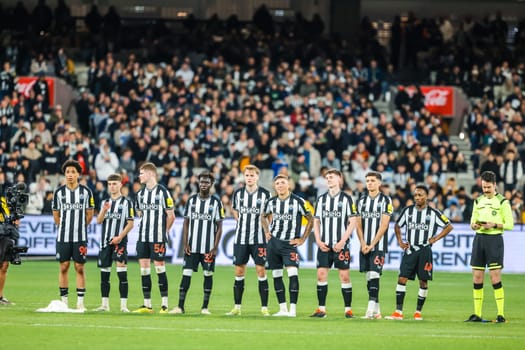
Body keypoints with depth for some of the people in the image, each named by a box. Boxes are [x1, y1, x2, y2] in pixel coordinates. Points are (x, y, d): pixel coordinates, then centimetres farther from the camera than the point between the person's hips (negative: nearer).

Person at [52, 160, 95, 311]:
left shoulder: (86, 191, 0)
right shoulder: (59, 192, 2)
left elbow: (89, 214, 8)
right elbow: (56, 214, 12)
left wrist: (80, 227, 8)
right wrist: (64, 227, 11)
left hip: (80, 237, -1)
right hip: (63, 237, 1)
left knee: (80, 268, 0)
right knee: (64, 267, 2)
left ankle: (80, 302, 4)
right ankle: (63, 302, 9)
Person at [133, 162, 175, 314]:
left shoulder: (162, 192, -7)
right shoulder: (140, 193, 12)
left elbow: (171, 216, -3)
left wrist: (163, 231, 4)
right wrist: (145, 228, 14)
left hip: (158, 238, -6)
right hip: (143, 237, 6)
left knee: (159, 267, -5)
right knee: (144, 268, 3)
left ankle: (164, 304, 1)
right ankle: (147, 305, 8)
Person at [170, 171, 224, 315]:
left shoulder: (216, 202, 1)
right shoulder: (191, 200, 7)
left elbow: (219, 227, 1)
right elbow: (186, 223, 8)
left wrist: (215, 247, -7)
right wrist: (185, 244, -1)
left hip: (208, 248, -1)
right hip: (192, 247, 1)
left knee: (208, 274, 2)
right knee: (186, 274, -3)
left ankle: (205, 307, 9)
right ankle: (180, 306, -3)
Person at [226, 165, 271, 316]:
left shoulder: (265, 194, -2)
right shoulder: (238, 193, 6)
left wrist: (264, 226, -2)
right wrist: (241, 222, 10)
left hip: (259, 239, -3)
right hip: (241, 238, 3)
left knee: (261, 271, -5)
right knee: (239, 271, 4)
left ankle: (264, 308, -1)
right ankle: (237, 307, 10)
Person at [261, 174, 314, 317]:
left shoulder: (298, 201, -6)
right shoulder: (271, 202, 7)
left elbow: (310, 220, 0)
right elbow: (264, 217, 27)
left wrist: (302, 239, -3)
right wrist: (267, 232, 12)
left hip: (289, 243, -5)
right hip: (273, 241, 5)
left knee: (293, 273, -17)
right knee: (276, 276, 6)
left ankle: (293, 309, -16)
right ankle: (283, 309, 12)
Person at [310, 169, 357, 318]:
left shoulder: (346, 198, 0)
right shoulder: (321, 199, 12)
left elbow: (353, 222, -3)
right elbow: (316, 221, 15)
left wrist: (342, 241, -11)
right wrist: (318, 241, 1)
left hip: (341, 245, -4)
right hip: (324, 245, 4)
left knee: (344, 276, -4)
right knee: (321, 275, -2)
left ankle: (348, 309, 2)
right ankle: (321, 309, 2)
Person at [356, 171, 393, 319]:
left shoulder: (385, 200, -3)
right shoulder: (362, 200, 12)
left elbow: (383, 225, -9)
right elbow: (359, 225, 9)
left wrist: (372, 245, -13)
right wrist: (363, 244, -4)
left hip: (378, 246, -5)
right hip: (365, 246, 5)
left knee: (374, 274, -14)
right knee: (368, 276, 5)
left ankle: (371, 309, -19)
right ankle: (376, 310, 11)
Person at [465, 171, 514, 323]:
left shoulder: (502, 202, -3)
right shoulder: (478, 201, 13)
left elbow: (510, 224, -4)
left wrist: (494, 225, -19)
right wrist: (474, 225, -4)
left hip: (494, 238, -5)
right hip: (479, 238, 5)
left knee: (495, 278, -9)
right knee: (477, 278, 4)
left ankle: (501, 315, -5)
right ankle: (477, 315, 9)